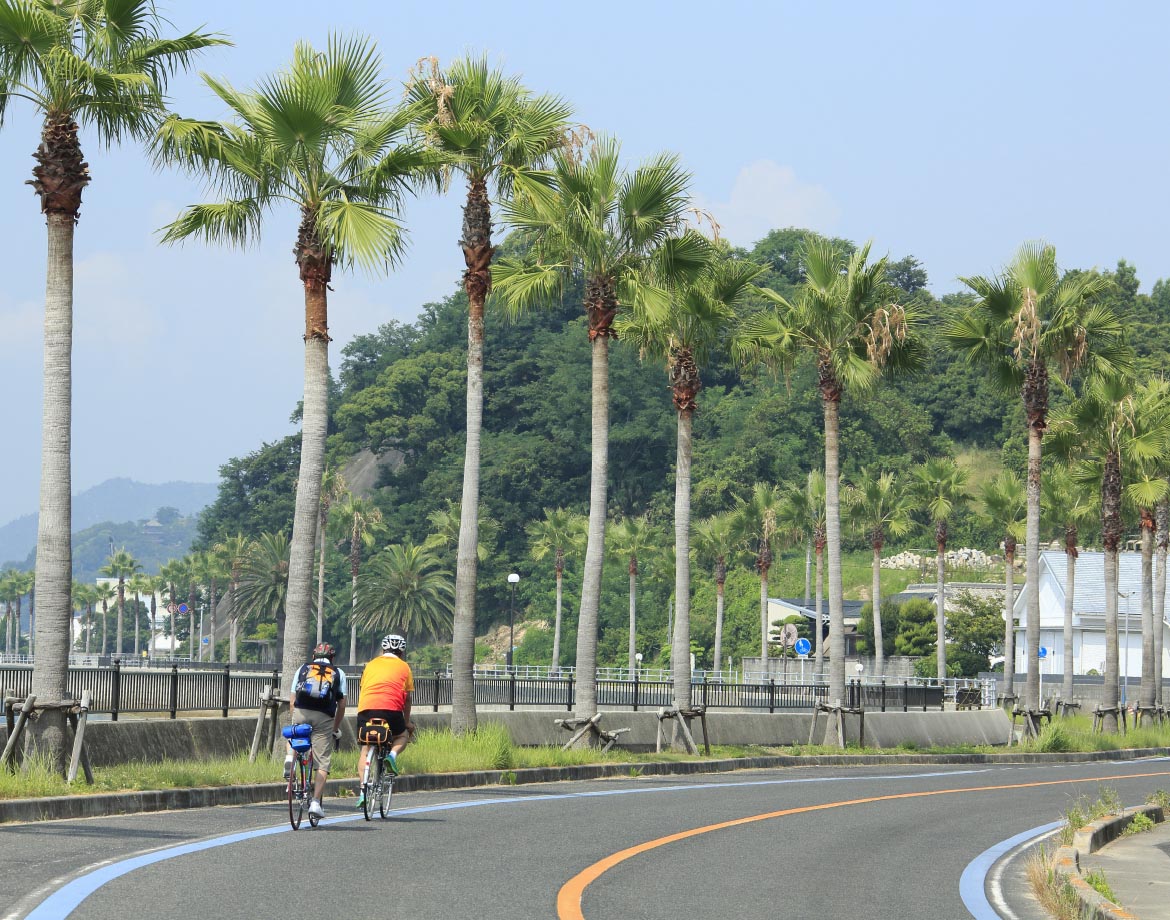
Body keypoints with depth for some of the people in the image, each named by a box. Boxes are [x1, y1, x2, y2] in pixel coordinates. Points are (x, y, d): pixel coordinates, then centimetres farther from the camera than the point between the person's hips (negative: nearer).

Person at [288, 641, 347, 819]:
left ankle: (291, 757, 3)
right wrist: (336, 729, 27)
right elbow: (341, 705, 17)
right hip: (324, 717, -1)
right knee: (323, 763, 4)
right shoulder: (338, 673, 20)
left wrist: (295, 721, 29)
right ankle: (315, 802, -7)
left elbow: (292, 700, 19)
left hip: (301, 713, 1)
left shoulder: (303, 669, 22)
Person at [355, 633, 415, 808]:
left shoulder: (371, 664, 24)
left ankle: (362, 791, -2)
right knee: (401, 737, 25)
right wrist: (407, 722, 30)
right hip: (391, 709, -2)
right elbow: (407, 698, 19)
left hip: (366, 708, 2)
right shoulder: (403, 667, 17)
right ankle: (392, 755, -6)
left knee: (365, 749, 10)